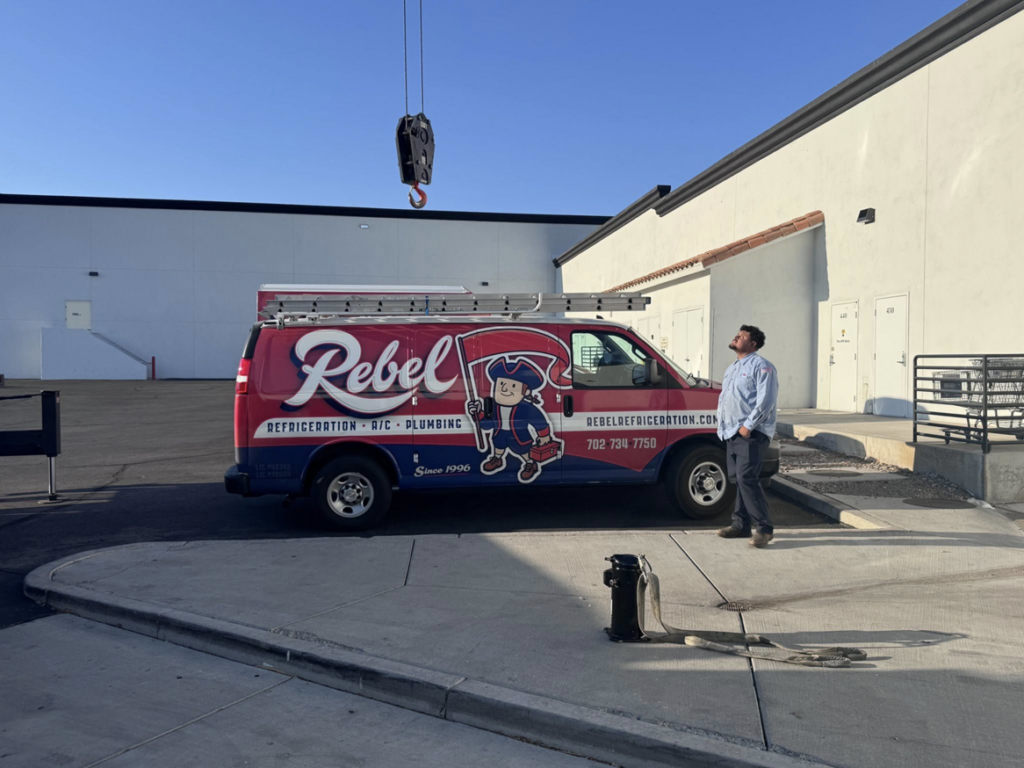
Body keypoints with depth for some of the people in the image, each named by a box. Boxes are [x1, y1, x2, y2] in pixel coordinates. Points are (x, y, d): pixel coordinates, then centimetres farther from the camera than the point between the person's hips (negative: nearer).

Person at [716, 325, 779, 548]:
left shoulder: (761, 366, -8)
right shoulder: (732, 368, 21)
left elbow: (766, 401, -17)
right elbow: (723, 398, 26)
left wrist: (748, 426, -20)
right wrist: (722, 424, 13)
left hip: (751, 433, -9)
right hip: (732, 432, 9)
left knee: (747, 479, -16)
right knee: (737, 479, 11)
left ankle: (764, 528, -9)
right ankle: (741, 525, 18)